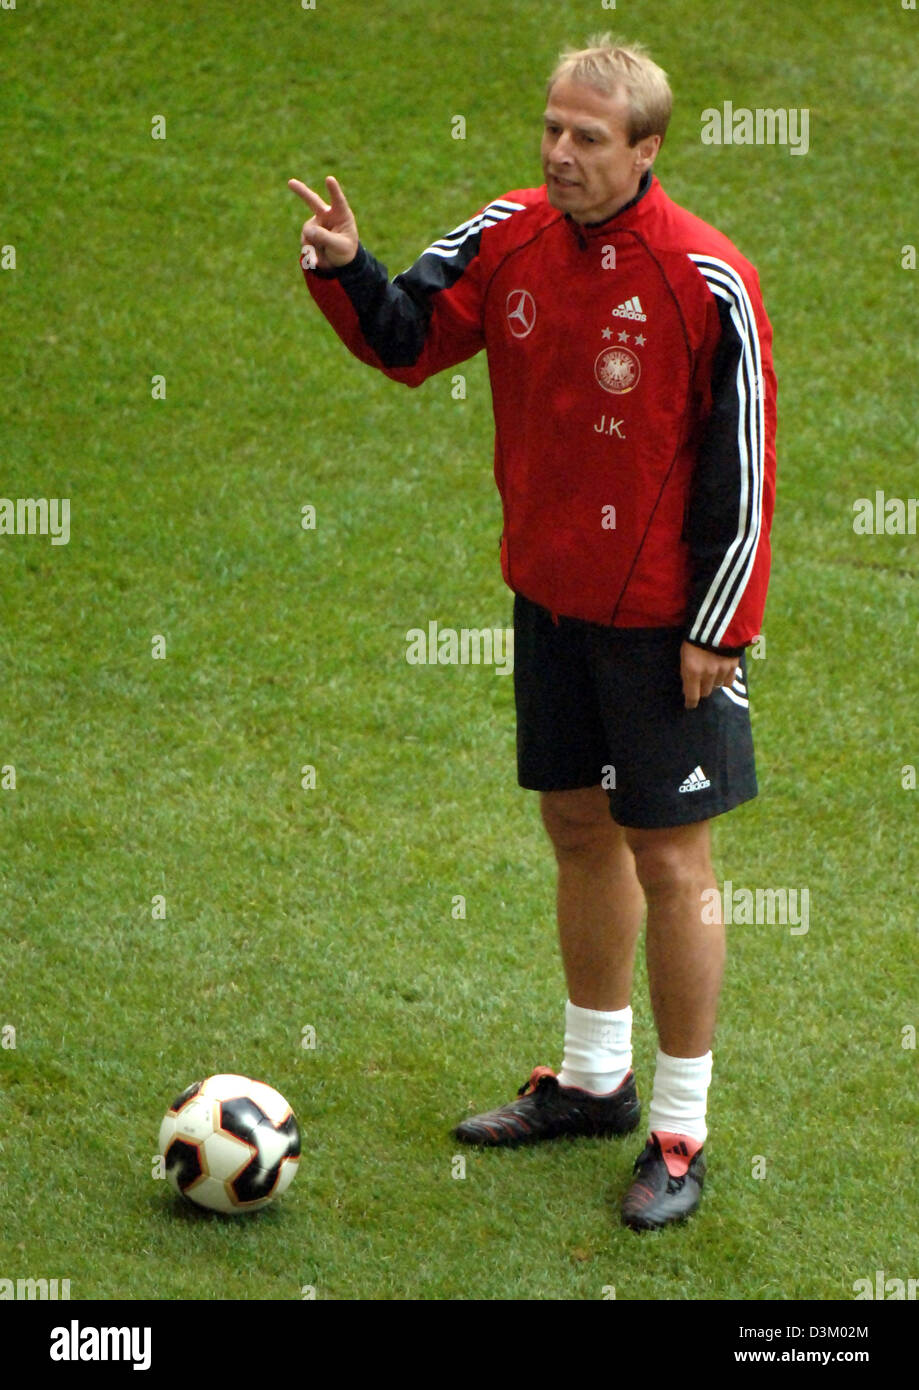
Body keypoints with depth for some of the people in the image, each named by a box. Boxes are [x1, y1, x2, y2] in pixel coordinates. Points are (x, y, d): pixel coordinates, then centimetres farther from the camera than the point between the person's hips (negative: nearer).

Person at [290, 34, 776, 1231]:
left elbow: (742, 467, -14)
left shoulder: (707, 282, -19)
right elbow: (408, 340, 8)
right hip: (550, 593, 6)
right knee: (580, 828, 18)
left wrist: (717, 629, -13)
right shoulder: (509, 239, -3)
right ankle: (595, 1080, 36)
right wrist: (345, 270, -12)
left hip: (662, 618, -6)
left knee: (668, 861, 1)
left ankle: (680, 1132, 13)